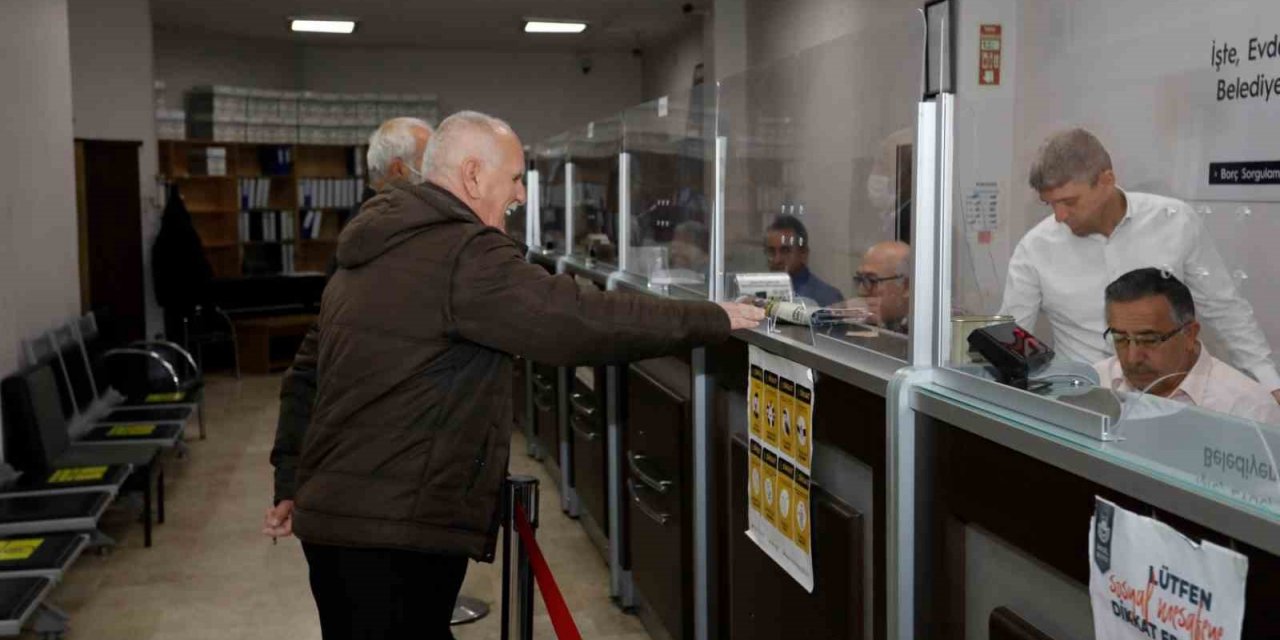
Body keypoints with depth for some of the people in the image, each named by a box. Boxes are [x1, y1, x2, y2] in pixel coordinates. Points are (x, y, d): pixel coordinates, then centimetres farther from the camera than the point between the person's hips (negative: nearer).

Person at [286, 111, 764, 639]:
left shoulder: (374, 247, 15)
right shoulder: (464, 255, -17)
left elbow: (305, 372, 20)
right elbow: (582, 320, -21)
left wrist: (294, 487, 26)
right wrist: (714, 321, -12)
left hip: (338, 513, 10)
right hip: (396, 530, -10)